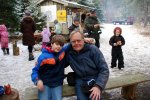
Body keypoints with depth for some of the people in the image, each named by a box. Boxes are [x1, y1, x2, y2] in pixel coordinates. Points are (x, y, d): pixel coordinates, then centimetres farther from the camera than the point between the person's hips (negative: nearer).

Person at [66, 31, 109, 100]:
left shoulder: (93, 49, -9)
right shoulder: (69, 54, -1)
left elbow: (104, 69, -11)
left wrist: (98, 86, -21)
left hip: (95, 80, -2)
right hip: (80, 82, 2)